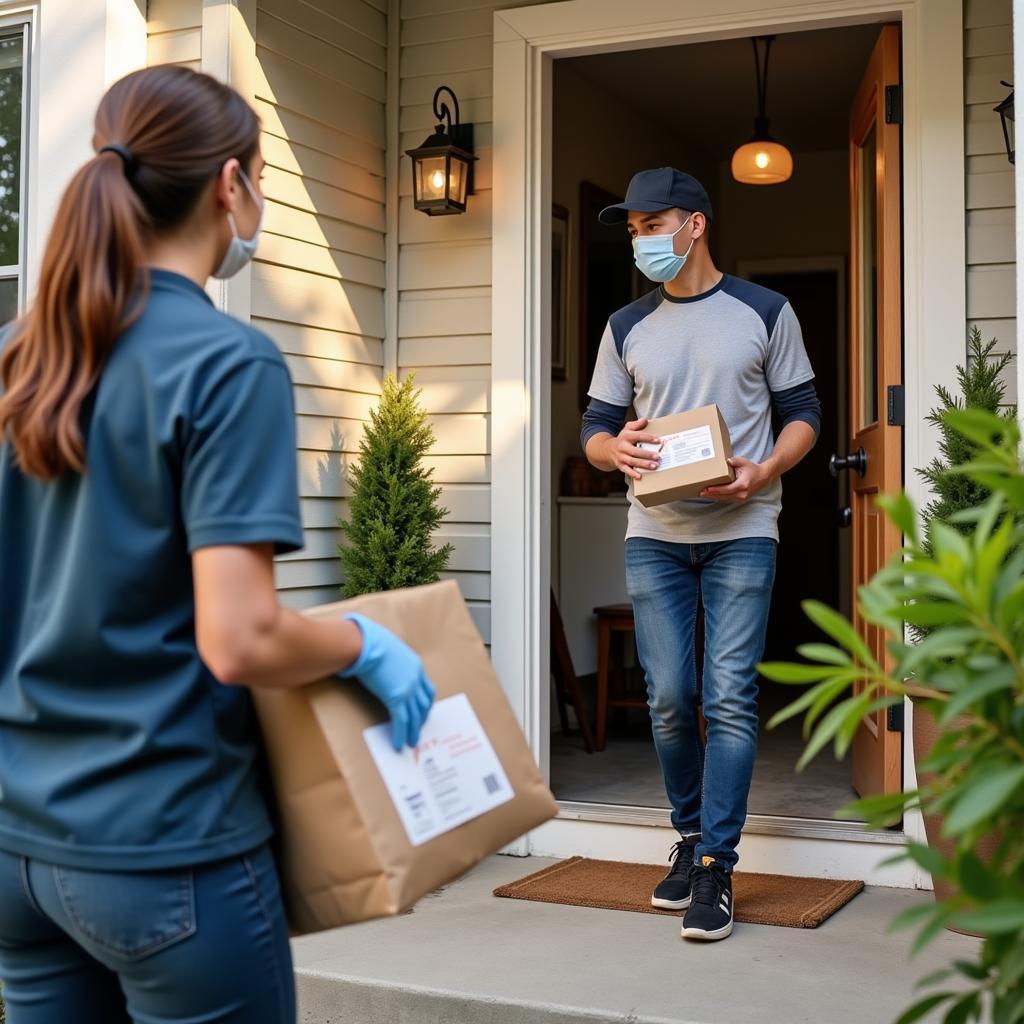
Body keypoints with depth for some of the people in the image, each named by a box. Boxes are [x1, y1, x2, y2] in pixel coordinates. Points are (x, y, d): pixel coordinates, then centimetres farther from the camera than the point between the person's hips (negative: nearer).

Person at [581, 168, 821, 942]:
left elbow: (804, 414, 4)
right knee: (669, 699, 3)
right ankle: (690, 837, 23)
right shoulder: (627, 328, 12)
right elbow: (594, 430, 12)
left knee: (729, 699, -6)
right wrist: (618, 449, -13)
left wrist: (764, 472, -15)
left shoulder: (764, 312, 4)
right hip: (654, 537, 3)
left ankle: (716, 867, 0)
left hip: (741, 534, -3)